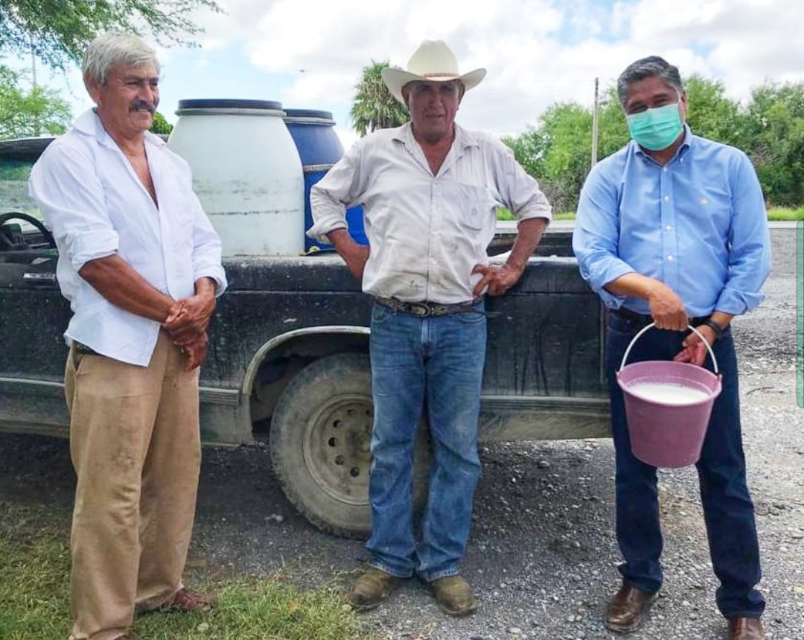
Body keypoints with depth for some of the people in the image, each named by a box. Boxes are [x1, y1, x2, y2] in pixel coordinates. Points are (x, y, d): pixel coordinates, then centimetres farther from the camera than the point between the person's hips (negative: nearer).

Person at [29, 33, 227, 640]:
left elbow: (205, 241, 12)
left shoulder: (170, 162, 15)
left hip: (179, 345, 7)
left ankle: (160, 585, 34)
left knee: (177, 476, 15)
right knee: (112, 497, -4)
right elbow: (96, 261, -17)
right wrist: (175, 312, -13)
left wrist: (202, 299, -7)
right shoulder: (69, 158, -6)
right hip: (114, 350, -7)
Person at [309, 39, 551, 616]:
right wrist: (351, 253, 8)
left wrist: (513, 267, 9)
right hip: (393, 322, 0)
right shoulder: (375, 151, 8)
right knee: (390, 446, 7)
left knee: (458, 450, 5)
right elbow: (325, 195, 19)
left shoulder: (490, 154, 9)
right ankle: (390, 560, 23)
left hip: (462, 324, 0)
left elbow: (535, 206, 20)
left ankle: (443, 565, 21)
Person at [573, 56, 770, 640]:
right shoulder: (608, 176, 4)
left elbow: (752, 256, 0)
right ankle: (640, 580, 30)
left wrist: (711, 329, -9)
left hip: (707, 337, 0)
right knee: (634, 467, 11)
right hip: (632, 337, 1)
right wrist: (648, 288, -25)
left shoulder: (729, 166, 4)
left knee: (723, 471, 6)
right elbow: (592, 254, -8)